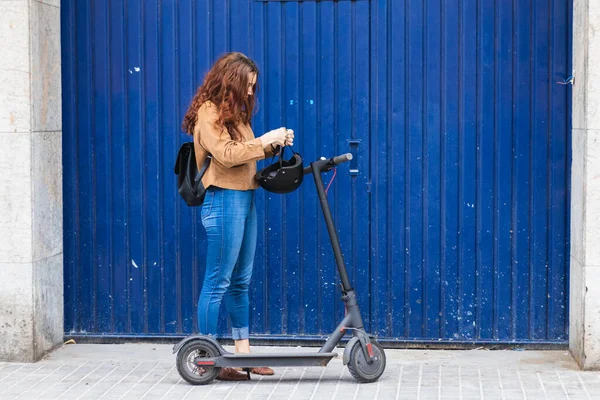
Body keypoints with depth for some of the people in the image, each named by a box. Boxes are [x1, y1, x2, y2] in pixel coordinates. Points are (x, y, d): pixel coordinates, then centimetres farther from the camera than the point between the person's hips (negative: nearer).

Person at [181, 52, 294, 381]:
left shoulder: (235, 111, 18)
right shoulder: (208, 112, -10)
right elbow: (226, 154, -21)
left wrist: (275, 145, 3)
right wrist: (264, 140, -16)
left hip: (244, 198, 9)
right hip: (224, 199, -9)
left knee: (240, 280, 13)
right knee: (218, 281, -6)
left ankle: (243, 350, 20)